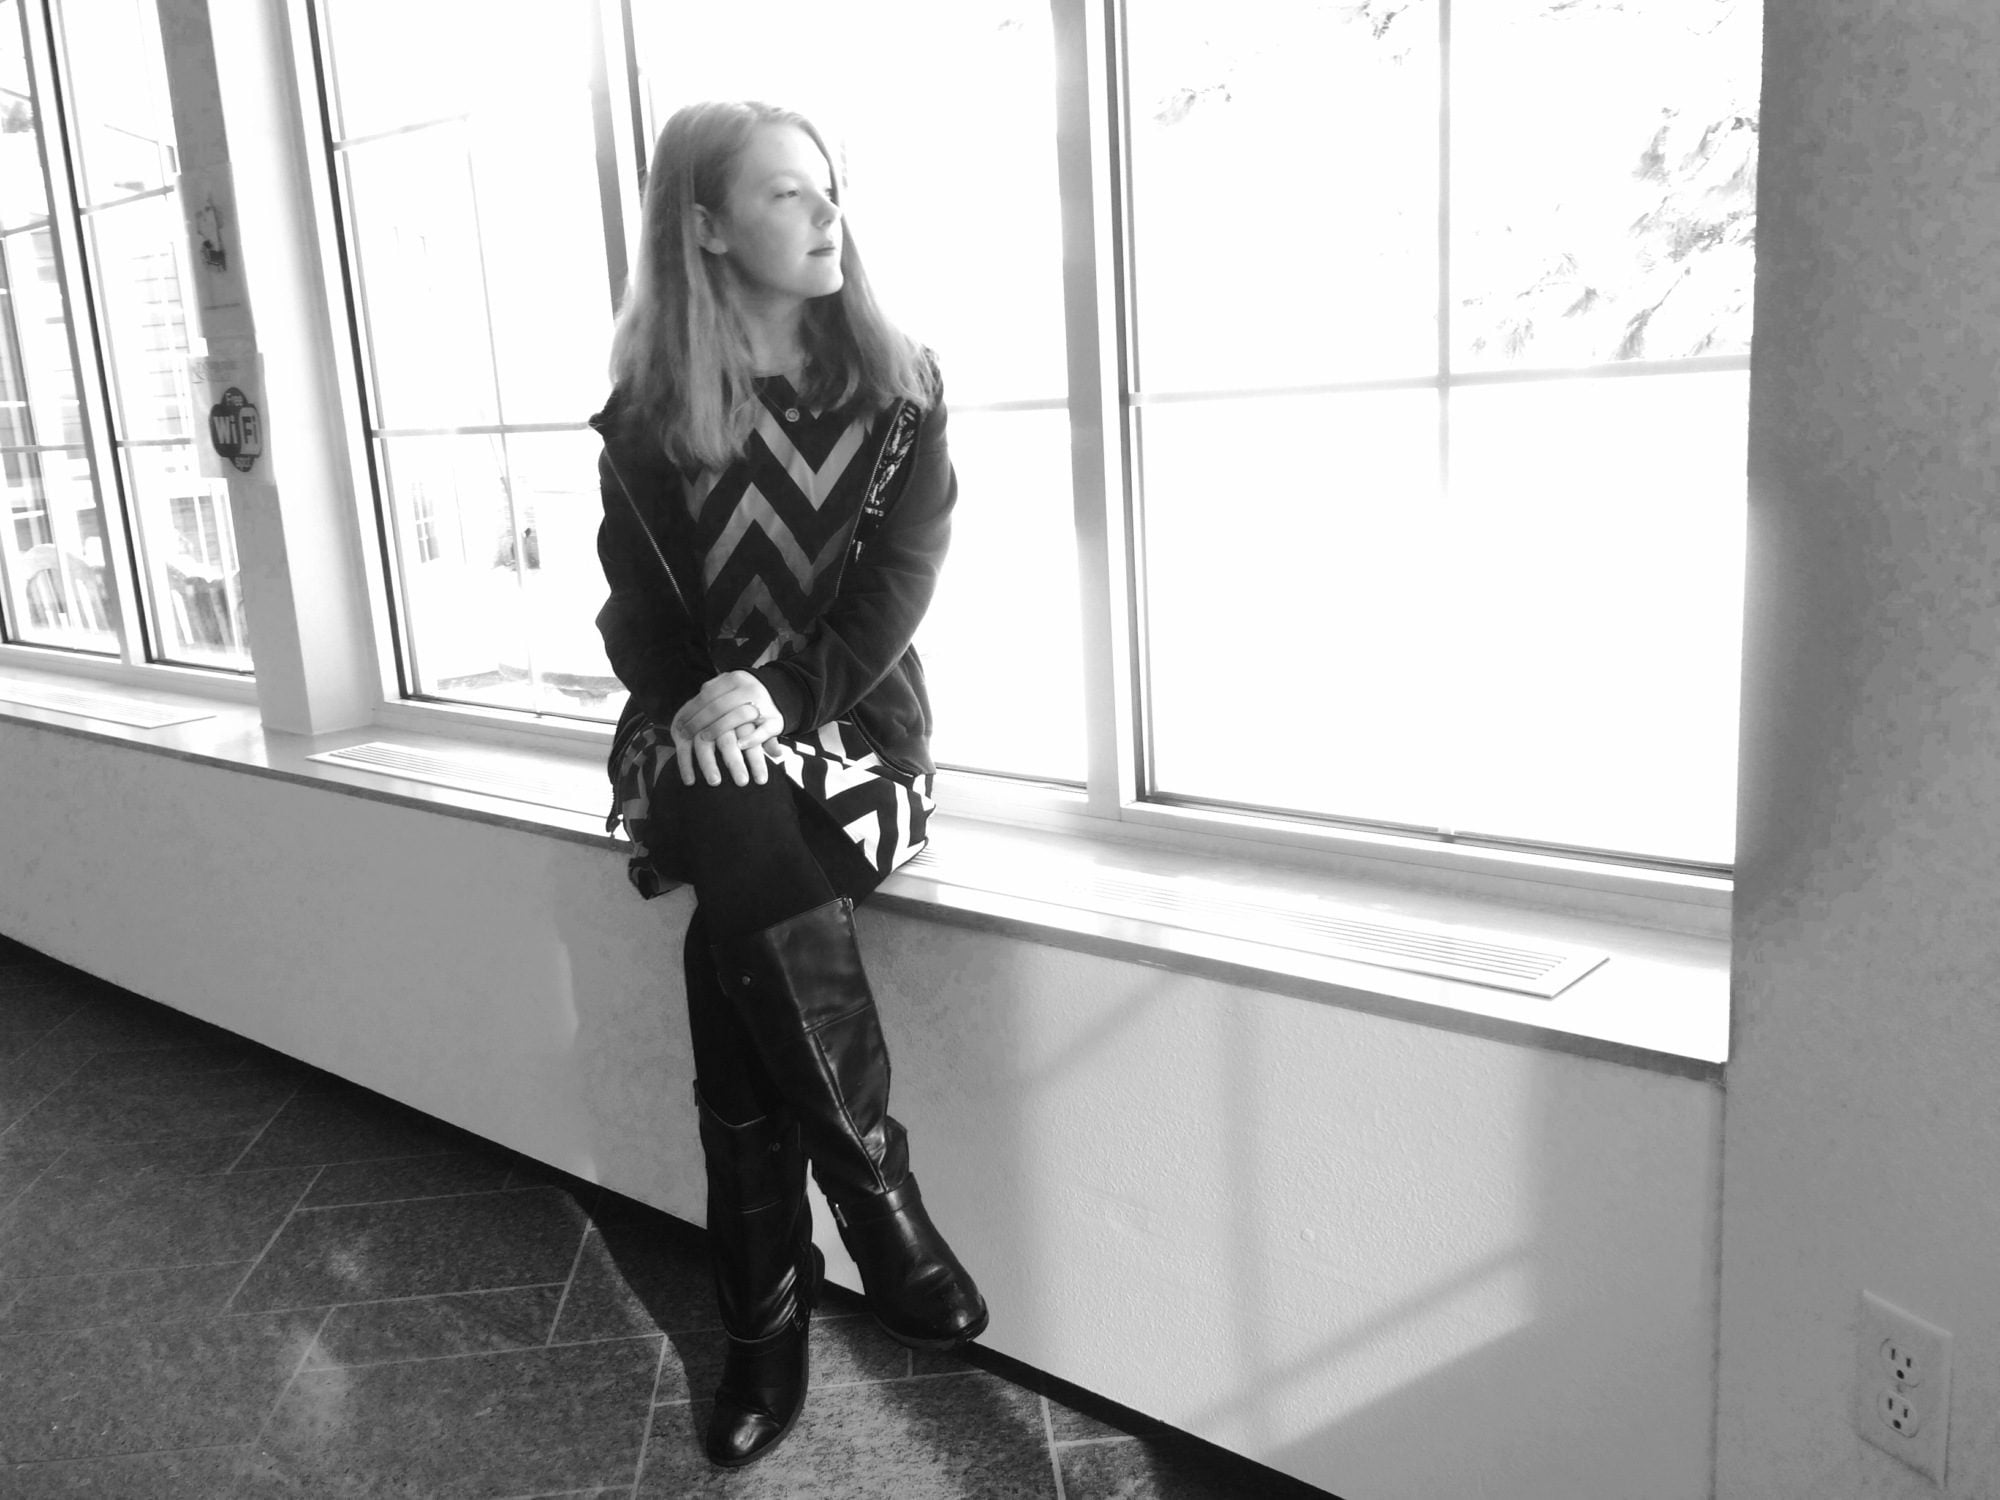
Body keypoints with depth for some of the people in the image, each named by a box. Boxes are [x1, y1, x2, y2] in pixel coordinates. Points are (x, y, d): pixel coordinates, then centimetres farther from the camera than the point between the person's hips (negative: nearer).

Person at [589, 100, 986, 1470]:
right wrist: (696, 714, -17)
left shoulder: (900, 390, 4)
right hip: (705, 745, 1)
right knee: (753, 850, -36)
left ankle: (769, 1316, -14)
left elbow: (898, 586, -6)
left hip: (855, 729, 0)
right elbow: (637, 611, 4)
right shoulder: (647, 418, 5)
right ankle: (883, 1200, -20)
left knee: (733, 942, -30)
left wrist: (776, 692, -21)